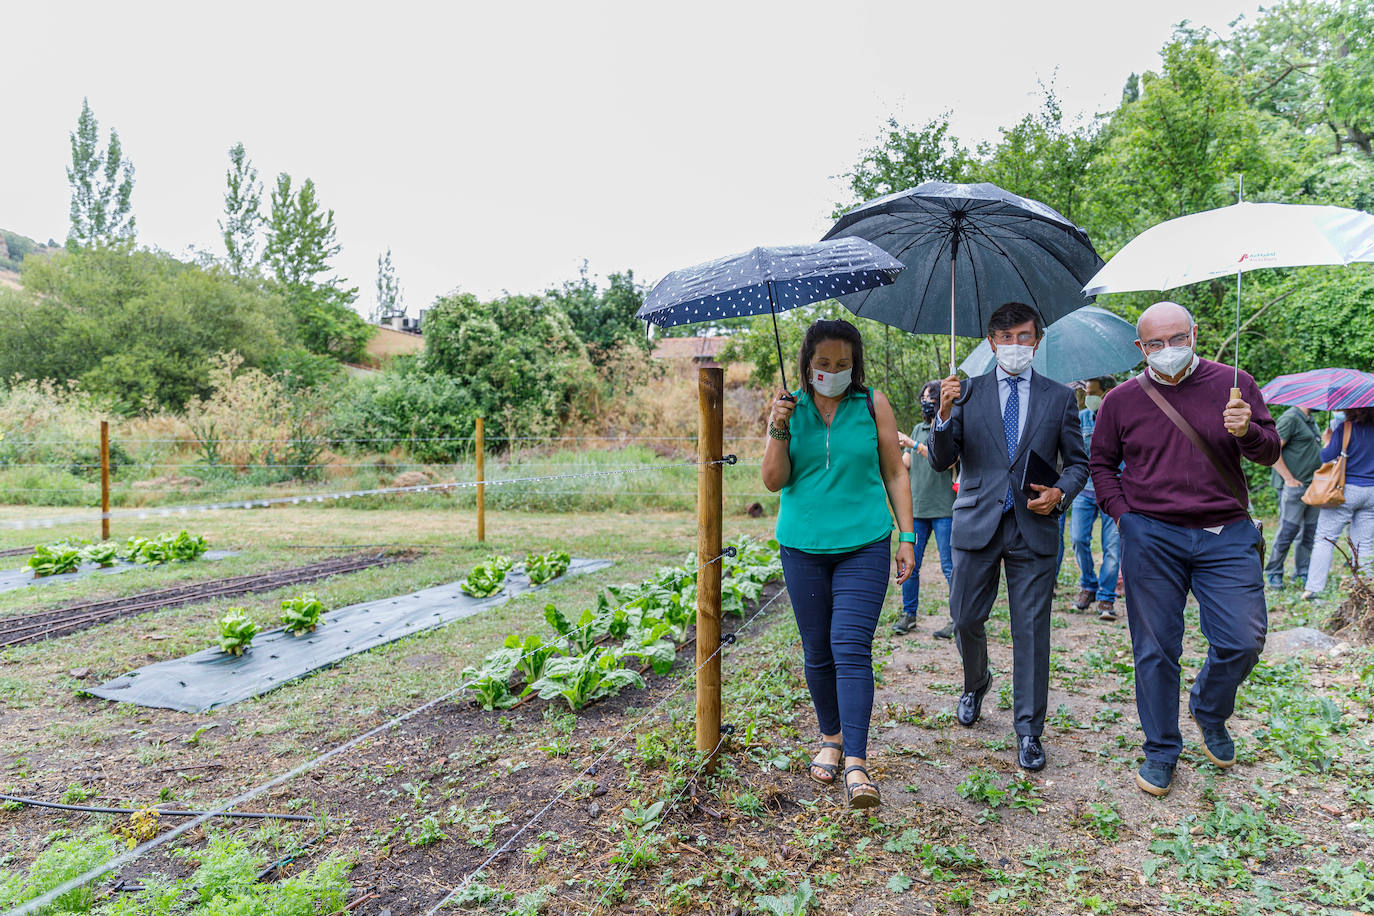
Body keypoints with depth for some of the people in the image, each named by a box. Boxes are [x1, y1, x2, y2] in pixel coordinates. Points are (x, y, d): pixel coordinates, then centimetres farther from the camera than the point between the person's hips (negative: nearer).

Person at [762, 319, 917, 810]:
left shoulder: (873, 404, 3)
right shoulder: (790, 406, 5)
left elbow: (894, 473, 7)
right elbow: (774, 481, 1)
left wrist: (906, 536, 1)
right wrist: (778, 429, -13)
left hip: (863, 545, -2)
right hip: (803, 546, 2)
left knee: (851, 648, -11)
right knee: (817, 652, 9)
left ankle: (856, 763, -9)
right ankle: (831, 737, 30)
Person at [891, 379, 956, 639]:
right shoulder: (919, 429, 16)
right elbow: (905, 464, 13)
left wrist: (914, 445, -20)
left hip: (943, 509, -5)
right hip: (916, 508, 5)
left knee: (949, 566, -1)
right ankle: (908, 614, 19)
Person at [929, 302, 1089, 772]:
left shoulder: (1059, 397, 8)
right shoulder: (967, 392, 5)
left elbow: (1078, 463, 11)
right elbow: (941, 461, -1)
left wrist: (1059, 493, -9)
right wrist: (945, 413, -18)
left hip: (1034, 527, 0)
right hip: (977, 523, 0)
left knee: (1031, 630, 3)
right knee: (966, 619, 8)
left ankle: (1029, 730, 16)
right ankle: (976, 683, 40)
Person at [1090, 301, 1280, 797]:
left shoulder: (1233, 384, 3)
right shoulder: (1122, 399, 3)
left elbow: (1270, 452, 7)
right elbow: (1101, 463, 13)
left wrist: (1247, 432, -16)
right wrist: (1123, 515, 1)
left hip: (1226, 536, 1)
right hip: (1150, 537, 0)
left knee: (1244, 640, -1)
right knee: (1155, 649, 5)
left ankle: (1209, 711, 32)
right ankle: (1160, 750, 22)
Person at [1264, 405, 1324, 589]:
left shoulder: (1311, 420, 17)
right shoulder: (1290, 418, -11)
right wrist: (1289, 478, -18)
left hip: (1313, 486, 9)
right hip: (1294, 486, -9)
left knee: (1309, 531, 10)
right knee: (1288, 530, -7)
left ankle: (1302, 571, 20)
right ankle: (1273, 572, 5)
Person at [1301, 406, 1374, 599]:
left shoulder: (1345, 428, -10)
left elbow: (1327, 457, -9)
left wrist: (1327, 441, 9)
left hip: (1346, 490, -5)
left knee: (1326, 539, -1)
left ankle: (1313, 587, -4)